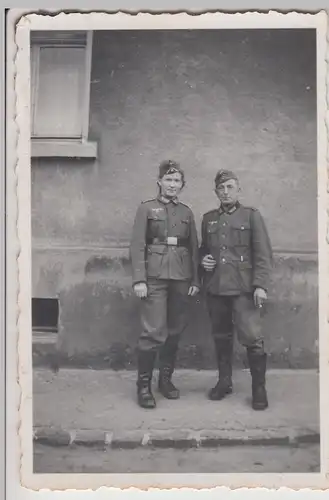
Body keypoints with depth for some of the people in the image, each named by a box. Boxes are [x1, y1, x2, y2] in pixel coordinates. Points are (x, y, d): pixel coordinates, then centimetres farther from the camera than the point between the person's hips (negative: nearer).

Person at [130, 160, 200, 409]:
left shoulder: (187, 212, 13)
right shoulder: (146, 208, 3)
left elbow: (194, 248, 13)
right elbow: (137, 246, -3)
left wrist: (195, 280, 7)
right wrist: (139, 280, -11)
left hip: (181, 278, 4)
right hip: (155, 276, -4)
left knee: (175, 331, 8)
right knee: (154, 332, -8)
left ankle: (166, 379, 23)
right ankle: (144, 386, 3)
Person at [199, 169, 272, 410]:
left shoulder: (251, 215, 3)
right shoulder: (208, 218, 14)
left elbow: (263, 253, -3)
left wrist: (260, 285, -12)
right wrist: (203, 260, 1)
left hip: (243, 288, -4)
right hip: (215, 288, 4)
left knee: (253, 337, -8)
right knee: (221, 337, 12)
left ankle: (259, 388, 7)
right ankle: (224, 382, 26)